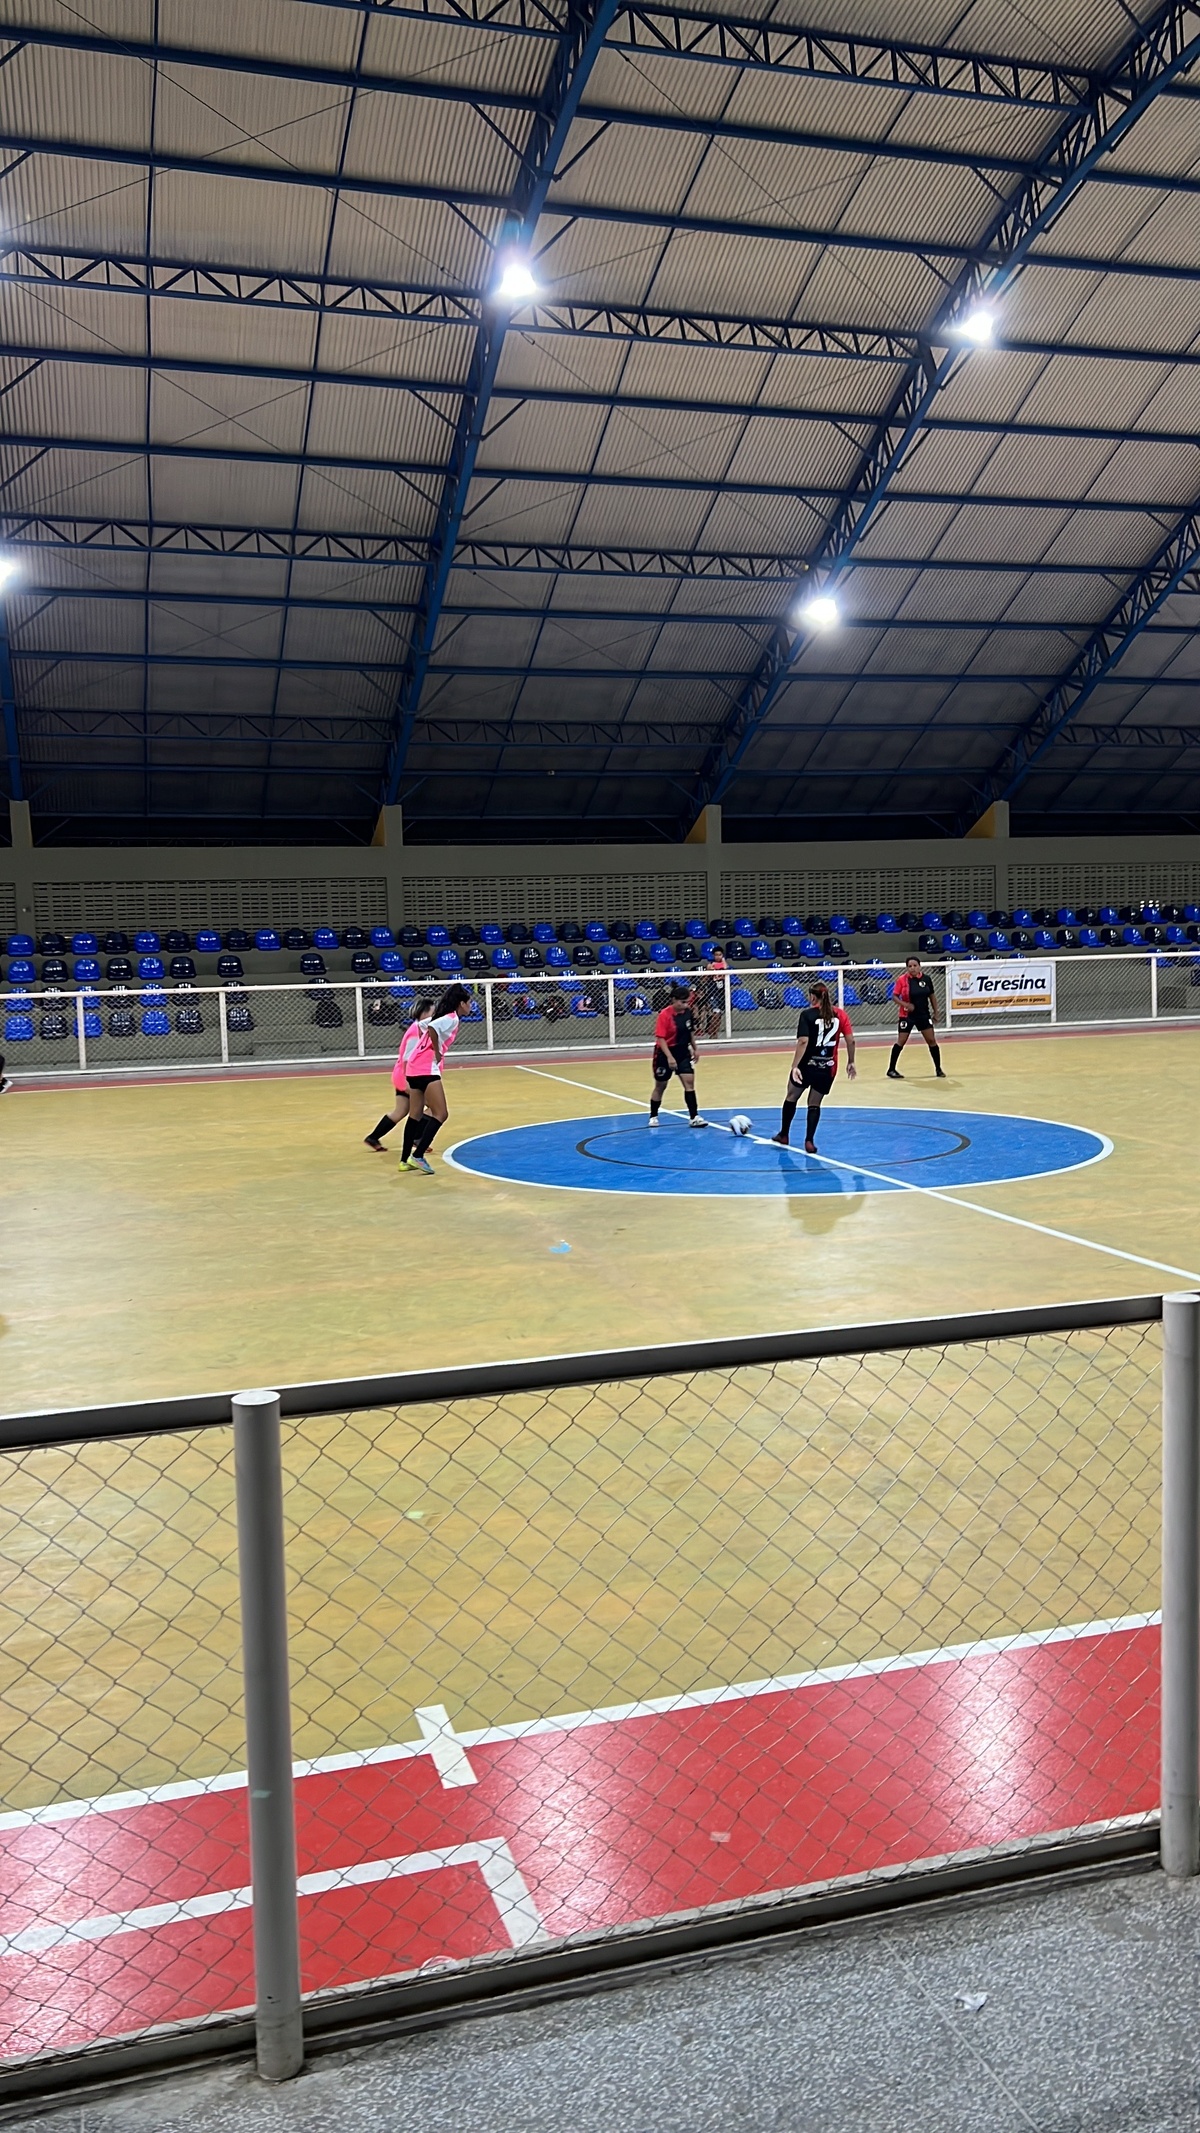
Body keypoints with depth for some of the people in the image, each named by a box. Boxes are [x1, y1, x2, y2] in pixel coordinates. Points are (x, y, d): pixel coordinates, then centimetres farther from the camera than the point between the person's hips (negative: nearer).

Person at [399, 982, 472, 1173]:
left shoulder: (442, 1016, 18)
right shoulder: (452, 1018, -9)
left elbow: (423, 1025, 32)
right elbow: (432, 1028, -27)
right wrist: (437, 1053, -16)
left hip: (415, 1066, 10)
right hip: (427, 1068, -10)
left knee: (415, 1115, 15)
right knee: (441, 1114, -9)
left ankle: (406, 1160, 19)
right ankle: (417, 1156, -15)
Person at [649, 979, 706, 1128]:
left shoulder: (688, 1012, -4)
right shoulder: (665, 1014, -21)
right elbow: (660, 1038, -23)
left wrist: (694, 1049, 18)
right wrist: (669, 1057, -30)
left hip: (683, 1052, 4)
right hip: (665, 1053, -4)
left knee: (689, 1082, -9)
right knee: (660, 1086, 10)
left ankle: (694, 1117, -8)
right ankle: (653, 1117, 26)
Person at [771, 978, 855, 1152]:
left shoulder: (807, 1014, -11)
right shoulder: (840, 1014, -1)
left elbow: (803, 1041, -21)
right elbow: (850, 1040, -2)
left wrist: (794, 1066, -25)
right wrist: (851, 1062, 10)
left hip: (806, 1066, -3)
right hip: (828, 1069, 3)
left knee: (791, 1098, 19)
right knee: (814, 1104, 15)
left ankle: (783, 1136, 31)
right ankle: (809, 1141, 4)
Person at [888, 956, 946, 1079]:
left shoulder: (926, 979, -3)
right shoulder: (902, 980, -11)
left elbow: (932, 996, 9)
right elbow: (894, 996, -8)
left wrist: (935, 1013, 10)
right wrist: (905, 1004, -24)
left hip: (924, 1014, 3)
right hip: (907, 1015, -3)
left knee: (932, 1040, 1)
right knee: (901, 1042, 1)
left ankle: (938, 1069, 13)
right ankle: (891, 1070, 11)